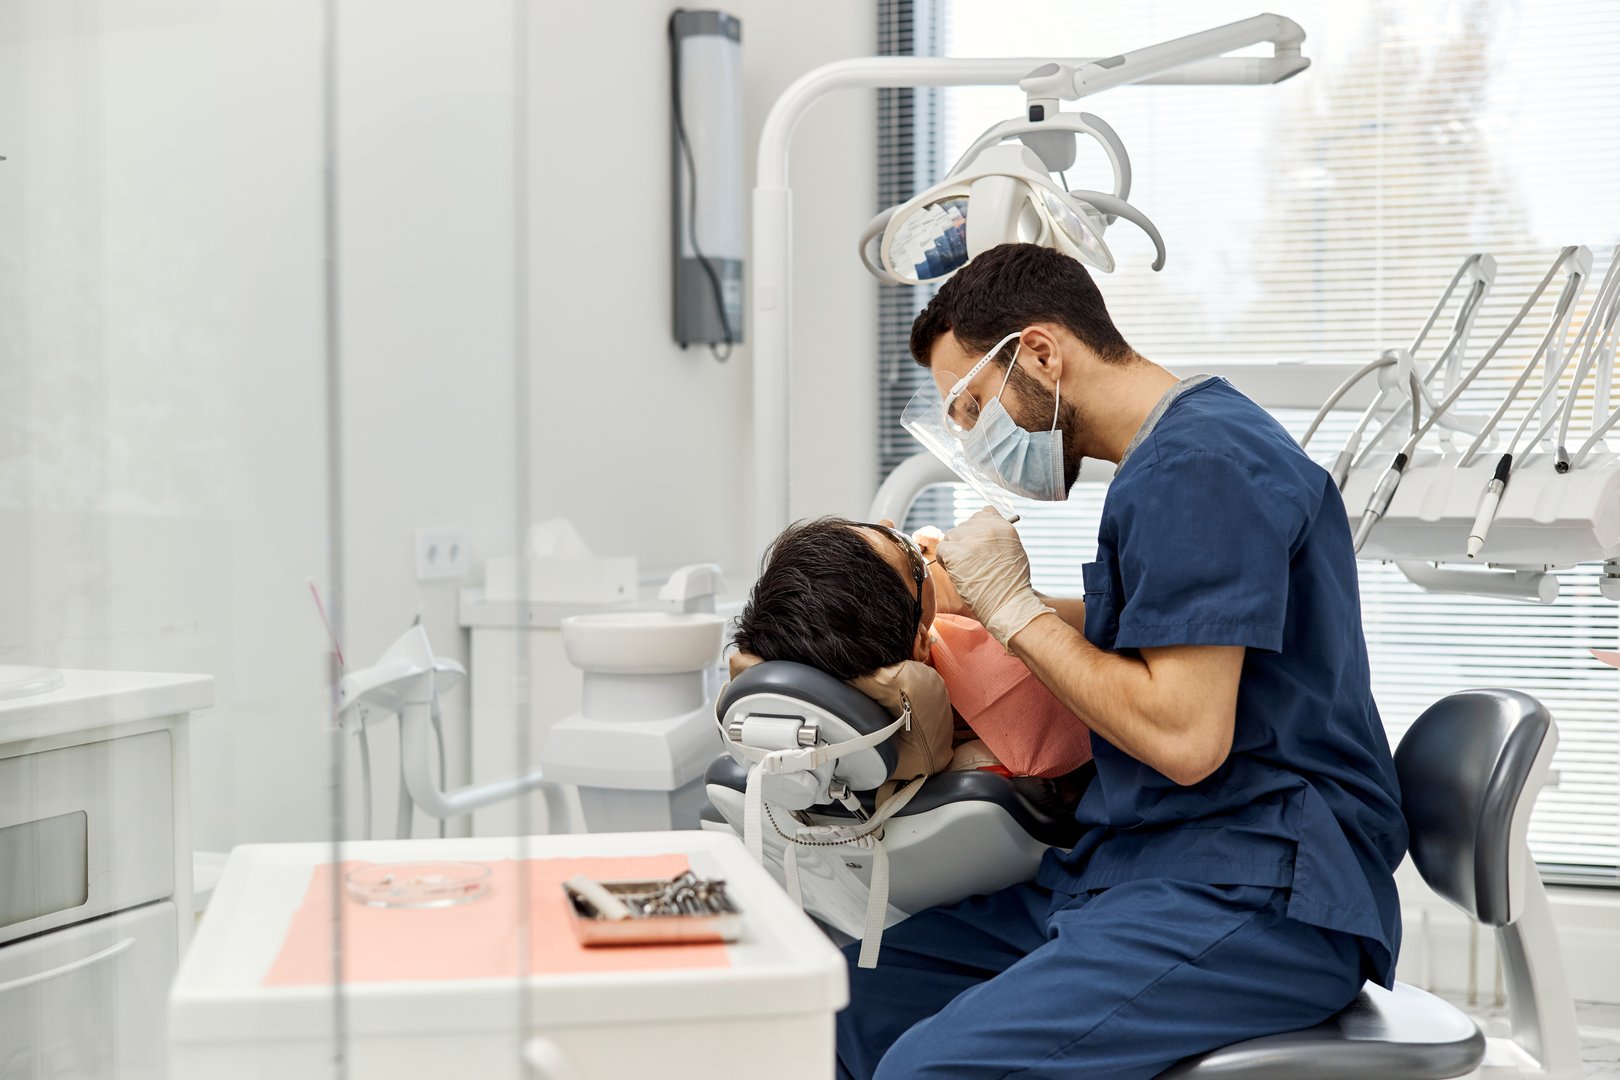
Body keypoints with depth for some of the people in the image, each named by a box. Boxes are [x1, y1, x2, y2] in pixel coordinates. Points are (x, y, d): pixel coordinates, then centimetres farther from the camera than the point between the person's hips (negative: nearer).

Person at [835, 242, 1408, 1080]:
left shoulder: (1203, 465, -16)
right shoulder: (1176, 449, 17)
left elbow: (1184, 737, -22)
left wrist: (1015, 609, -10)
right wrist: (973, 594, 17)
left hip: (1263, 898, -10)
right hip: (1138, 870, 10)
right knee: (868, 987, 5)